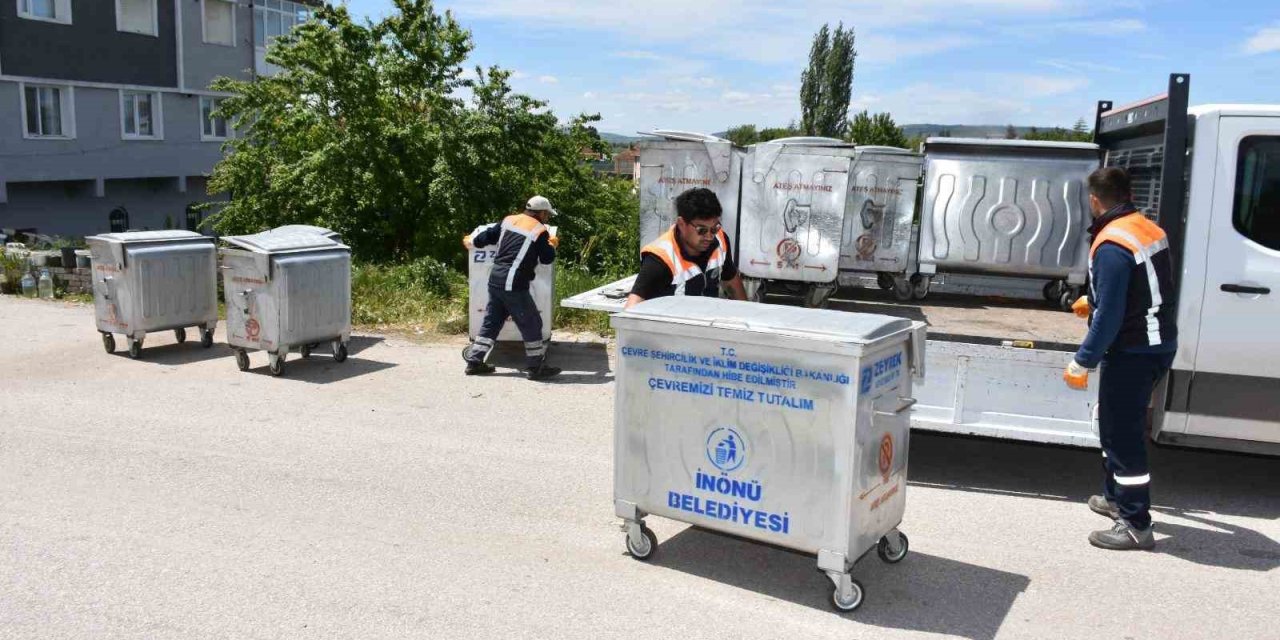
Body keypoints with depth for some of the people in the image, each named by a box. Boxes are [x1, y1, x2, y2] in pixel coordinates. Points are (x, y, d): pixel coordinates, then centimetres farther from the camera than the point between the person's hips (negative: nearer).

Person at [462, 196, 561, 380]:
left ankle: (474, 362, 21)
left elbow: (487, 236, 20)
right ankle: (536, 368, 7)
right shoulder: (540, 231, -6)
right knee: (531, 324, 3)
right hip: (514, 285, -7)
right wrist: (552, 245, 23)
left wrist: (470, 242, 38)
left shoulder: (509, 220, 12)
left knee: (491, 322, 17)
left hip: (495, 280, 8)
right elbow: (547, 259, 3)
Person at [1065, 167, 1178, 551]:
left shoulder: (1111, 245, -22)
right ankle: (1117, 498, 35)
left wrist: (1082, 363, -17)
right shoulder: (1150, 230, 7)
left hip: (1132, 352, -10)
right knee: (1117, 423, 22)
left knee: (1122, 434, -2)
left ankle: (1136, 526, 4)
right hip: (1159, 345, 10)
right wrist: (1094, 303, 35)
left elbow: (1109, 317, -24)